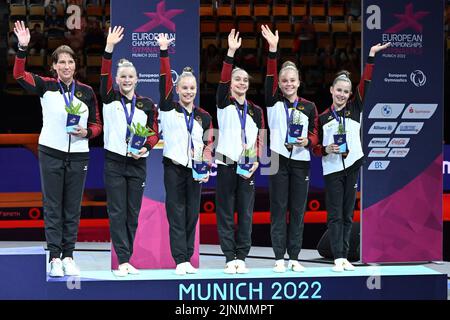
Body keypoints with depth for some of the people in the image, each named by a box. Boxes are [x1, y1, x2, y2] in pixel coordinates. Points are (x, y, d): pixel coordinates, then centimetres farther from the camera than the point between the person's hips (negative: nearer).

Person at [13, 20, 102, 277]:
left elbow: (97, 124, 10)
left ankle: (68, 257, 14)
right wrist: (23, 48, -27)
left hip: (78, 156, 2)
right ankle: (55, 258, 5)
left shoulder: (87, 91, 5)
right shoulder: (46, 86, 0)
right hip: (51, 154, -2)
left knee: (73, 208, 6)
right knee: (52, 207, 1)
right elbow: (20, 75, -14)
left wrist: (86, 132, -11)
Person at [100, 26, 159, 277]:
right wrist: (110, 48, -21)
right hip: (114, 162, -1)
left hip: (138, 163, 2)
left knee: (133, 213, 5)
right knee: (117, 213, -4)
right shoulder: (110, 99, 3)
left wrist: (146, 147, -15)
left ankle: (126, 259, 13)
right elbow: (104, 75, -11)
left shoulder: (147, 104, 6)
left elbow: (155, 132, 5)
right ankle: (123, 261, -4)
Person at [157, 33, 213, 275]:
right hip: (174, 167, -3)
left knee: (192, 214, 4)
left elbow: (208, 144, 13)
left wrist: (206, 166, -3)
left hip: (195, 171, 3)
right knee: (176, 214, -3)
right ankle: (180, 261, -4)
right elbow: (164, 79, -6)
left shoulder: (204, 117, 10)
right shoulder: (168, 109, 3)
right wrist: (163, 51, -13)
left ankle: (188, 259, 10)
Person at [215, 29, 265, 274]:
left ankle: (241, 257, 8)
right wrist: (231, 52, -22)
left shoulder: (256, 111, 13)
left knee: (245, 213, 2)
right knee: (225, 212, -1)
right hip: (226, 163, -3)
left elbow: (260, 140, 11)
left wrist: (256, 162, -6)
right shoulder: (224, 103, 4)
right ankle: (230, 258, 3)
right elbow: (222, 80, -12)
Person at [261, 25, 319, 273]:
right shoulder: (274, 103, 3)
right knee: (279, 209, 1)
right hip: (278, 159, -1)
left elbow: (315, 134, 10)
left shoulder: (309, 107, 8)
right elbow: (270, 77, -9)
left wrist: (307, 141, -13)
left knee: (298, 210, 4)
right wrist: (273, 49, -19)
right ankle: (279, 258, 5)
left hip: (301, 161, 2)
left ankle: (294, 257, 11)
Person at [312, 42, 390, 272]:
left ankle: (344, 256, 10)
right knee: (335, 215, -5)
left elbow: (365, 84, -1)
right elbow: (315, 147, 8)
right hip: (332, 169, -1)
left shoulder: (354, 109, 8)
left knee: (348, 214, 5)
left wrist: (371, 57, -6)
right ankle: (338, 258, -8)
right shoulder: (322, 118, 6)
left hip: (353, 166, 1)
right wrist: (326, 150, -12)